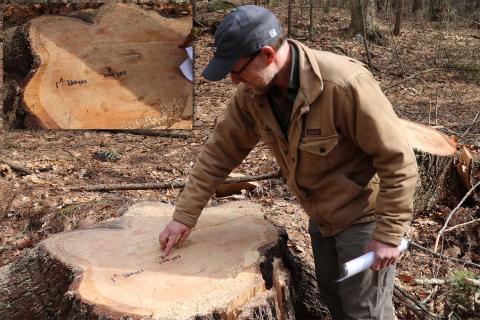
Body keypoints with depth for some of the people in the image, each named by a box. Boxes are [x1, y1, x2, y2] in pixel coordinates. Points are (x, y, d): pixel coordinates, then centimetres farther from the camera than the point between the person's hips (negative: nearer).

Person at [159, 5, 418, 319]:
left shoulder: (346, 84, -33)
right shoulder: (252, 93, -12)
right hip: (322, 217, 7)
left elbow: (398, 160, -26)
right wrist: (184, 216, -4)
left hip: (364, 217, -6)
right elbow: (220, 151, -4)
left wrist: (389, 234, -22)